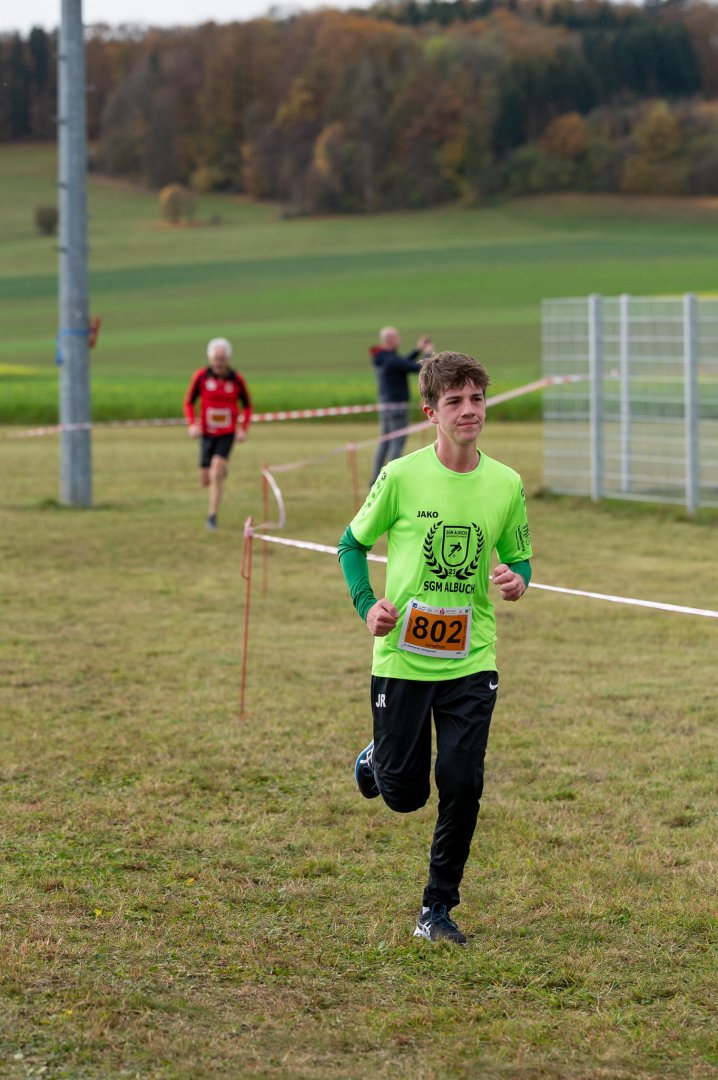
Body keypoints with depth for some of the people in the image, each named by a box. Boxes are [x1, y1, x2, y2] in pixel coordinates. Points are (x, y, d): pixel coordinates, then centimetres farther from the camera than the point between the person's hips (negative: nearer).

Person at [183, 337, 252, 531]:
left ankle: (212, 516, -10)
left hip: (227, 434, -2)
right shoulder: (201, 376, -8)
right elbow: (189, 402, 1)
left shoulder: (237, 379, -7)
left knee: (216, 474, -20)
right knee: (205, 481, 8)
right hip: (207, 434, 2)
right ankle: (221, 471, 47)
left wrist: (243, 429, -5)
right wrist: (192, 424, -15)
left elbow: (247, 405, 7)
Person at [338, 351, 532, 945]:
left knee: (462, 786, -7)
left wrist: (516, 580, -11)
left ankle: (438, 908, 9)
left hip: (471, 662, 2)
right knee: (404, 794, 5)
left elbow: (519, 558, 13)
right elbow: (353, 543, 5)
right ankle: (375, 759, 42)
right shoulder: (401, 477, -8)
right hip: (402, 658, -1)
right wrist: (367, 604, -11)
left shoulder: (506, 484, -1)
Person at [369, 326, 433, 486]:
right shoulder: (391, 360, -21)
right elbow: (418, 368, -19)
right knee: (398, 442, -5)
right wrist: (427, 353, -2)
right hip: (396, 406, -9)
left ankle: (375, 480, 14)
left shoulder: (380, 359, 8)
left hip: (384, 405, 9)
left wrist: (418, 350, 20)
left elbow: (403, 364, 23)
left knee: (384, 442, 13)